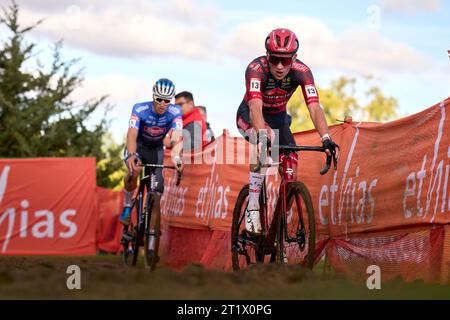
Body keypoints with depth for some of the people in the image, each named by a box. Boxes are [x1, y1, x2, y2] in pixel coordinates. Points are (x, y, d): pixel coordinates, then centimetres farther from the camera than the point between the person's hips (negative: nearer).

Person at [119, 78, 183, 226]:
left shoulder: (175, 112, -25)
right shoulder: (140, 109, -30)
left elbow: (176, 136, -37)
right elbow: (132, 134, -41)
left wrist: (176, 156, -57)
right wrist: (132, 156, -60)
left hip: (156, 149, 2)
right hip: (137, 146, -2)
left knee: (157, 191, -9)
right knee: (134, 169, -34)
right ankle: (127, 207, -13)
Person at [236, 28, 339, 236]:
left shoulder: (301, 71, -26)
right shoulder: (256, 69, -34)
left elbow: (314, 108, -36)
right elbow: (256, 107, -47)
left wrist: (326, 138, -52)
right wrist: (262, 134, -65)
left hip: (278, 117, 4)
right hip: (249, 116, -4)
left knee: (290, 175, -11)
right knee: (267, 139, -37)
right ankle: (252, 208, -31)